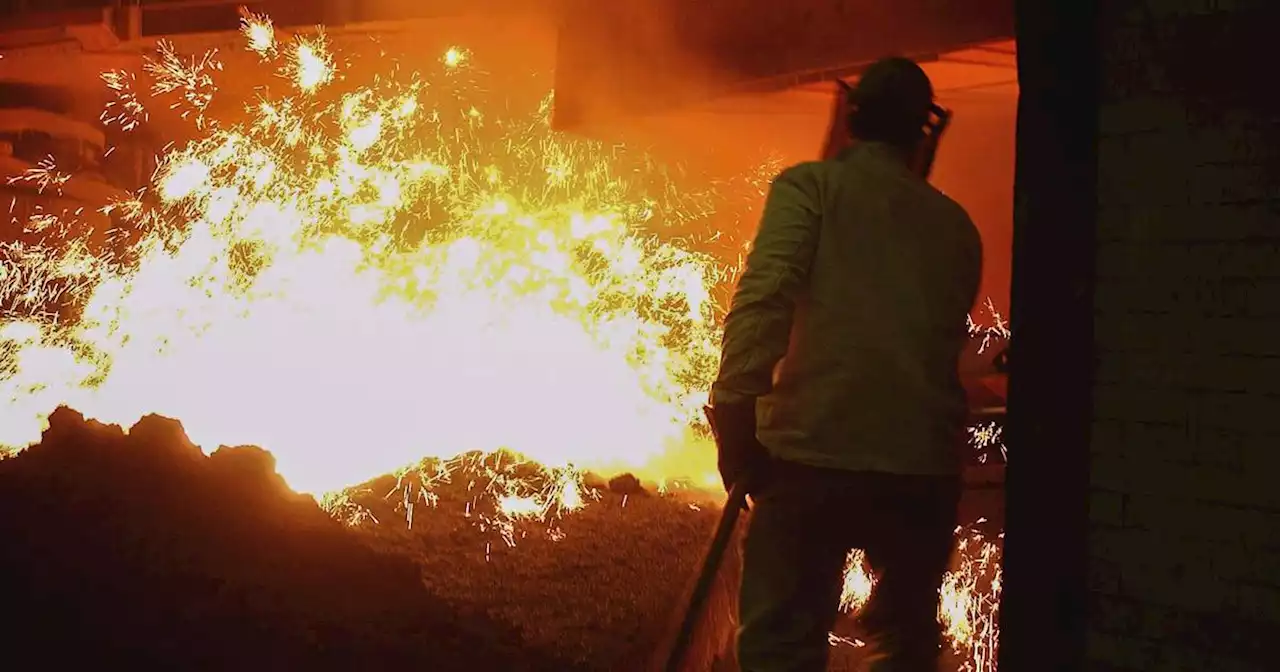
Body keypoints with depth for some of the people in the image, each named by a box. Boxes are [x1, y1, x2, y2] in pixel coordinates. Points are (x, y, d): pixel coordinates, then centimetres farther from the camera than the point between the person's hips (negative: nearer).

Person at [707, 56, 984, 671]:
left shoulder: (811, 186, 4)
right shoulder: (956, 224, 16)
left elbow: (765, 295, -12)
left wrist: (736, 408, -17)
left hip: (817, 449, -4)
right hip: (927, 462, 4)